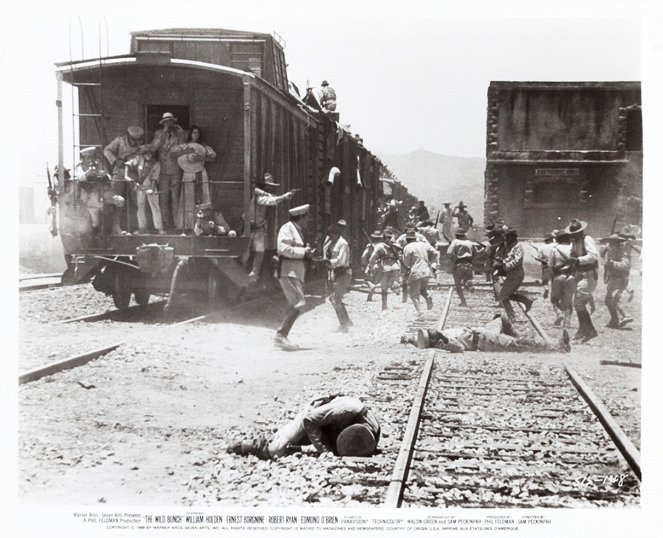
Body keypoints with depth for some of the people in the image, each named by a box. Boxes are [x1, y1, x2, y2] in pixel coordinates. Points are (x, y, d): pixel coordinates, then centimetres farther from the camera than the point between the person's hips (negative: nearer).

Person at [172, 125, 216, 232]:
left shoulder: (203, 147, 11)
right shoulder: (184, 146, 9)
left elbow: (212, 157, -1)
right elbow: (173, 153, -4)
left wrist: (200, 158, -14)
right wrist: (186, 151, -14)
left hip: (201, 175, 1)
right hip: (188, 174, -1)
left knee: (201, 198, -6)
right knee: (188, 199, -5)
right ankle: (187, 225, -2)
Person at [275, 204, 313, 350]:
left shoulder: (299, 231, 22)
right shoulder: (287, 229, -9)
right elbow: (283, 249, -21)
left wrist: (307, 252, 9)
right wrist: (303, 252, -16)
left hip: (297, 272, 10)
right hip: (288, 272, -10)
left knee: (294, 307, 9)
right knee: (299, 304, -19)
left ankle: (282, 336, 11)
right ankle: (281, 335, -19)